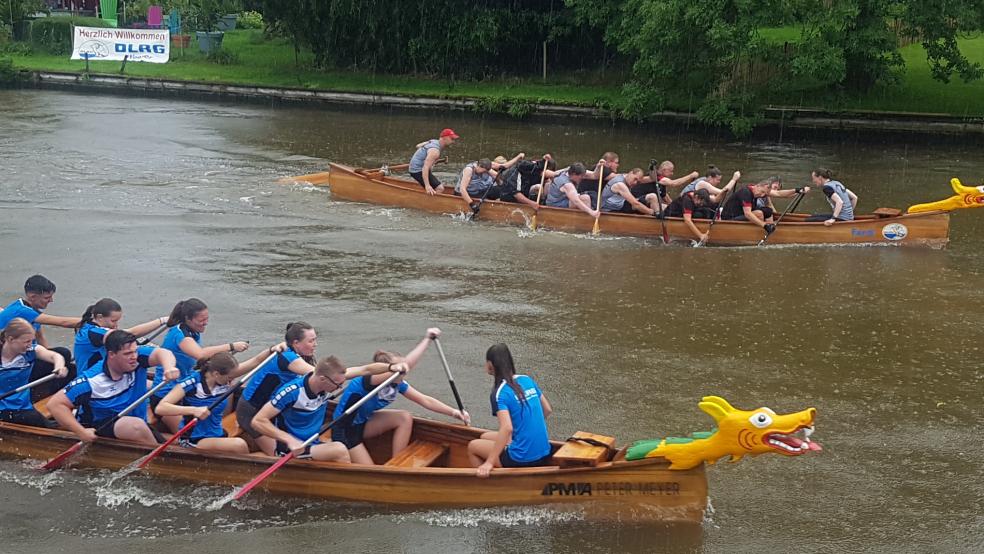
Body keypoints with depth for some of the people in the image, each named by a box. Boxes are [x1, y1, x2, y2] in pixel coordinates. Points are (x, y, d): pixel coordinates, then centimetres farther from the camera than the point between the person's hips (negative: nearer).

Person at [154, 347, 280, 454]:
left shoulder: (225, 380, -1)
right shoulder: (192, 384, -19)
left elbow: (255, 362, 3)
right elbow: (160, 408, -27)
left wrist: (271, 350, -16)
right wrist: (193, 410, -38)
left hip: (218, 436, 7)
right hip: (193, 442, -7)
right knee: (239, 445, -28)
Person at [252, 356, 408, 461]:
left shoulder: (330, 379, -6)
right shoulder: (292, 392, -25)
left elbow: (365, 370, -1)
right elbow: (258, 421, -26)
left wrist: (391, 367, -17)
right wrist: (289, 439, -34)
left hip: (312, 444, 8)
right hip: (290, 450, -8)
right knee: (339, 450, -24)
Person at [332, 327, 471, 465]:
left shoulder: (397, 384, -9)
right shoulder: (369, 381, -33)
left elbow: (425, 400, -2)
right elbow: (407, 365, -46)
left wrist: (454, 412, -12)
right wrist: (427, 339, -43)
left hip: (363, 423, 8)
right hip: (345, 430, -8)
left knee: (405, 418, -11)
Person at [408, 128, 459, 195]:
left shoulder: (434, 141, 5)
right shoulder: (435, 151, -25)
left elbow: (418, 146, 21)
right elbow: (425, 168, -35)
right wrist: (427, 186, -42)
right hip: (418, 171, -11)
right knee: (440, 189, -20)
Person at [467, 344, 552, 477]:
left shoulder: (500, 393, -16)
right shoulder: (527, 380, 5)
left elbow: (507, 428, -26)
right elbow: (547, 410, 14)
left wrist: (489, 462, -23)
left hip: (523, 460, -7)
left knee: (473, 446, 14)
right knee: (486, 437, 25)